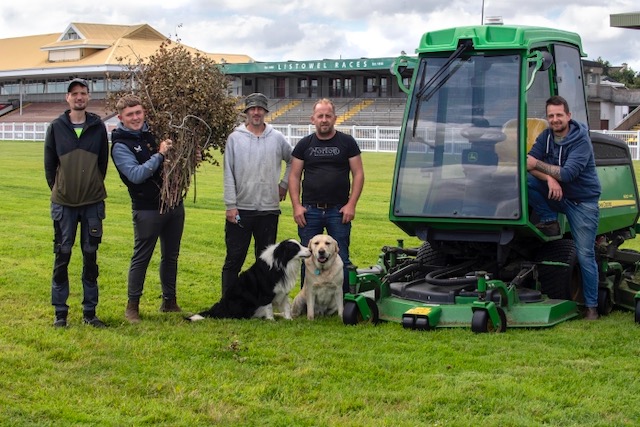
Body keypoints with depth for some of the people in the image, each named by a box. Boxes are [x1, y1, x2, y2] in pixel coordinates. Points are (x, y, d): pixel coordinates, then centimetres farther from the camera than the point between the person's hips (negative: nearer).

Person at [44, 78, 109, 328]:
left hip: (93, 203, 1)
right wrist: (57, 190, 4)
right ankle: (60, 312, 11)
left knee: (90, 257, 6)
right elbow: (49, 164, 5)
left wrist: (94, 188, 5)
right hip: (63, 203, -1)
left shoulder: (98, 127, 3)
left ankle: (90, 311, 14)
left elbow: (103, 162, 8)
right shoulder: (56, 127, 1)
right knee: (62, 256, 2)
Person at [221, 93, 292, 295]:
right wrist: (230, 205, -8)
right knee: (234, 258, 1)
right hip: (241, 210, -2)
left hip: (269, 209, 2)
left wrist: (284, 184, 10)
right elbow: (228, 174, -3)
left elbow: (293, 161, 20)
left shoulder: (277, 138, 5)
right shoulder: (235, 138, -1)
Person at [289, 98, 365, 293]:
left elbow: (358, 174, 2)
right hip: (310, 211, 1)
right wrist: (296, 206, -3)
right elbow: (294, 176, 8)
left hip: (338, 211, -1)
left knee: (341, 260, 1)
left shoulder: (347, 142, 4)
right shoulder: (304, 145, 8)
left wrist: (351, 205, -7)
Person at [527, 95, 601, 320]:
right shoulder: (546, 137, 0)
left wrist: (537, 164, -22)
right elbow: (529, 164, -10)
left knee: (585, 254, -8)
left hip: (582, 201, -5)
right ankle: (550, 221, -6)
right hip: (556, 195, 5)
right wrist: (550, 178, -27)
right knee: (527, 180, -21)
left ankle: (591, 306, 4)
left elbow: (567, 173, -27)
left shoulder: (581, 141, -17)